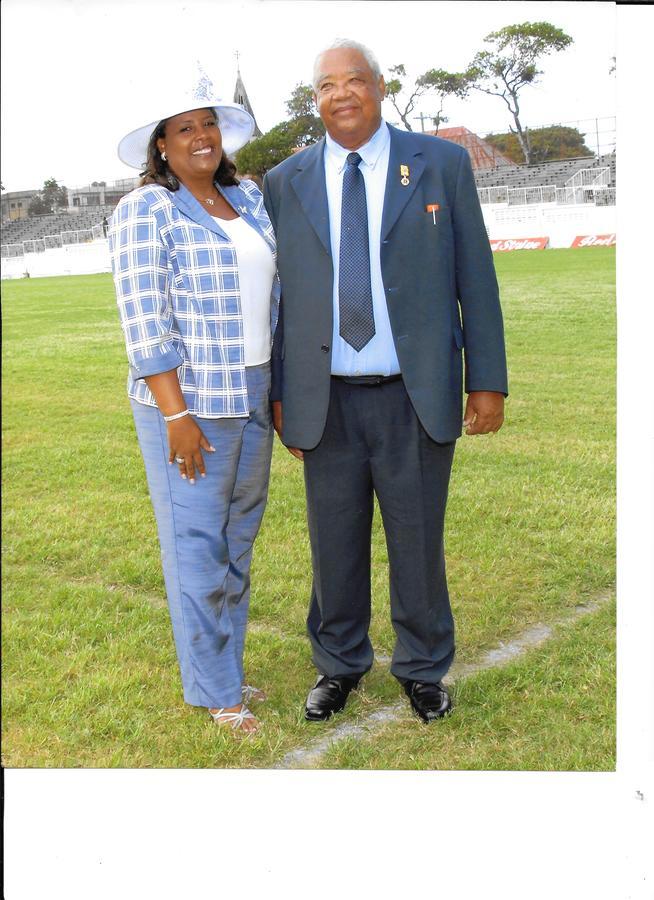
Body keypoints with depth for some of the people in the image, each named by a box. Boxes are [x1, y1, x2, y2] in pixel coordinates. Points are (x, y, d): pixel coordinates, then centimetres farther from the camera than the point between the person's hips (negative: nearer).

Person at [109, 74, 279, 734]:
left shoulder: (248, 198, 10)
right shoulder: (144, 212, -9)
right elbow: (145, 323, -14)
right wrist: (175, 415, -18)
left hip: (253, 394, 7)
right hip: (190, 401, -7)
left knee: (239, 539, 15)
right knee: (198, 548, 3)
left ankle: (228, 666, 32)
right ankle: (214, 691, 19)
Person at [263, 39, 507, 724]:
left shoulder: (442, 164, 2)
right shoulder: (285, 184, 6)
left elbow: (474, 277, 2)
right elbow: (277, 296, 9)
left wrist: (487, 380, -2)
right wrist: (278, 394, 6)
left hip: (416, 397, -1)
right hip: (327, 401, 2)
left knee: (418, 539, 10)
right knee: (334, 542, 11)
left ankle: (422, 668, 31)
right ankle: (339, 664, 33)